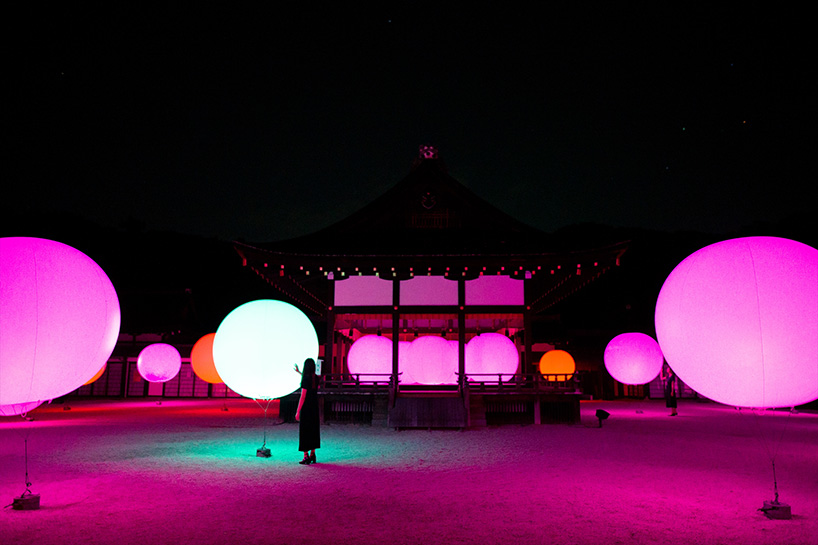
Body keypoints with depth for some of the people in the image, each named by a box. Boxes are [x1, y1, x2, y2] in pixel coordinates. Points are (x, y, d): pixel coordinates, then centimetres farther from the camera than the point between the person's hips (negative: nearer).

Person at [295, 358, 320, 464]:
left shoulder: (306, 379, -16)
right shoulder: (316, 378, 4)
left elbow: (303, 396, -18)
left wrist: (298, 411, -12)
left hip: (306, 408, -7)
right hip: (314, 407, 7)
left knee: (304, 431, 2)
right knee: (314, 430, 14)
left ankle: (306, 457, 5)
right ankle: (312, 455, 21)